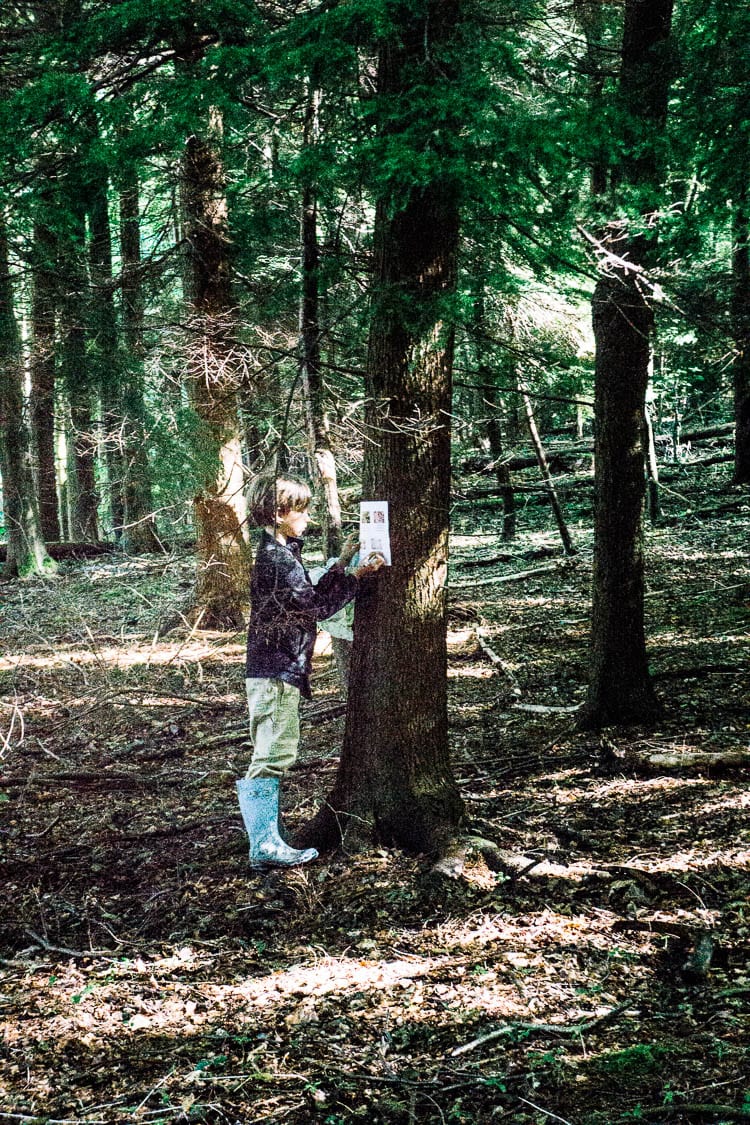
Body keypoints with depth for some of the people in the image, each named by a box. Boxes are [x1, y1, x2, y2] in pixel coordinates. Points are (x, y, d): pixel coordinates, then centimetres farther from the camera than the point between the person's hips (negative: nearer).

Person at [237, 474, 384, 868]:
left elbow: (311, 599, 19)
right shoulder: (277, 559, -17)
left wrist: (341, 565, 14)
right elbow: (318, 606, -17)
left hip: (276, 672, 11)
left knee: (272, 757, 13)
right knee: (272, 757, -9)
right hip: (276, 672, -11)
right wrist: (355, 574, -15)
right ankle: (265, 845, -7)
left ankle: (265, 842, 18)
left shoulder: (278, 553, 16)